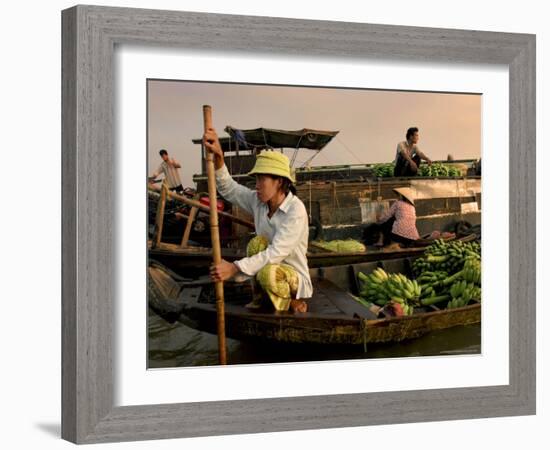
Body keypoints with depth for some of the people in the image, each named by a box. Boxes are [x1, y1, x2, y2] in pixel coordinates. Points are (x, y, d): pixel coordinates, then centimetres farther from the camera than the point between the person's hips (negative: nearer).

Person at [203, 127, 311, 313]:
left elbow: (277, 252, -32)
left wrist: (234, 268, -38)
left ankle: (293, 301, -4)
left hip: (295, 277, -6)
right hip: (273, 267, 6)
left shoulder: (295, 210, -25)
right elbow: (228, 188, -8)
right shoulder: (257, 201, -4)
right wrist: (218, 155, -27)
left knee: (268, 272, -36)